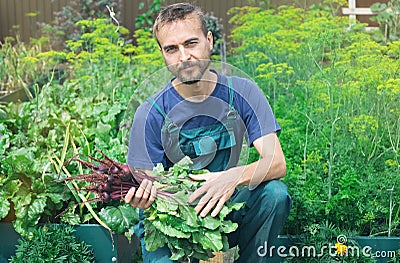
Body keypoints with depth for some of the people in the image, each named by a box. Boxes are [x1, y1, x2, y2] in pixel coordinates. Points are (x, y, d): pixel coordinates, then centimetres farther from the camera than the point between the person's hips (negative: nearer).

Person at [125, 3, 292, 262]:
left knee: (275, 192, -26)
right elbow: (149, 183, -9)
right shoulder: (151, 114, -12)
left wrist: (234, 176, -36)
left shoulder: (242, 93, -8)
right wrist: (144, 196, -34)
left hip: (226, 203, 2)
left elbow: (277, 163, -15)